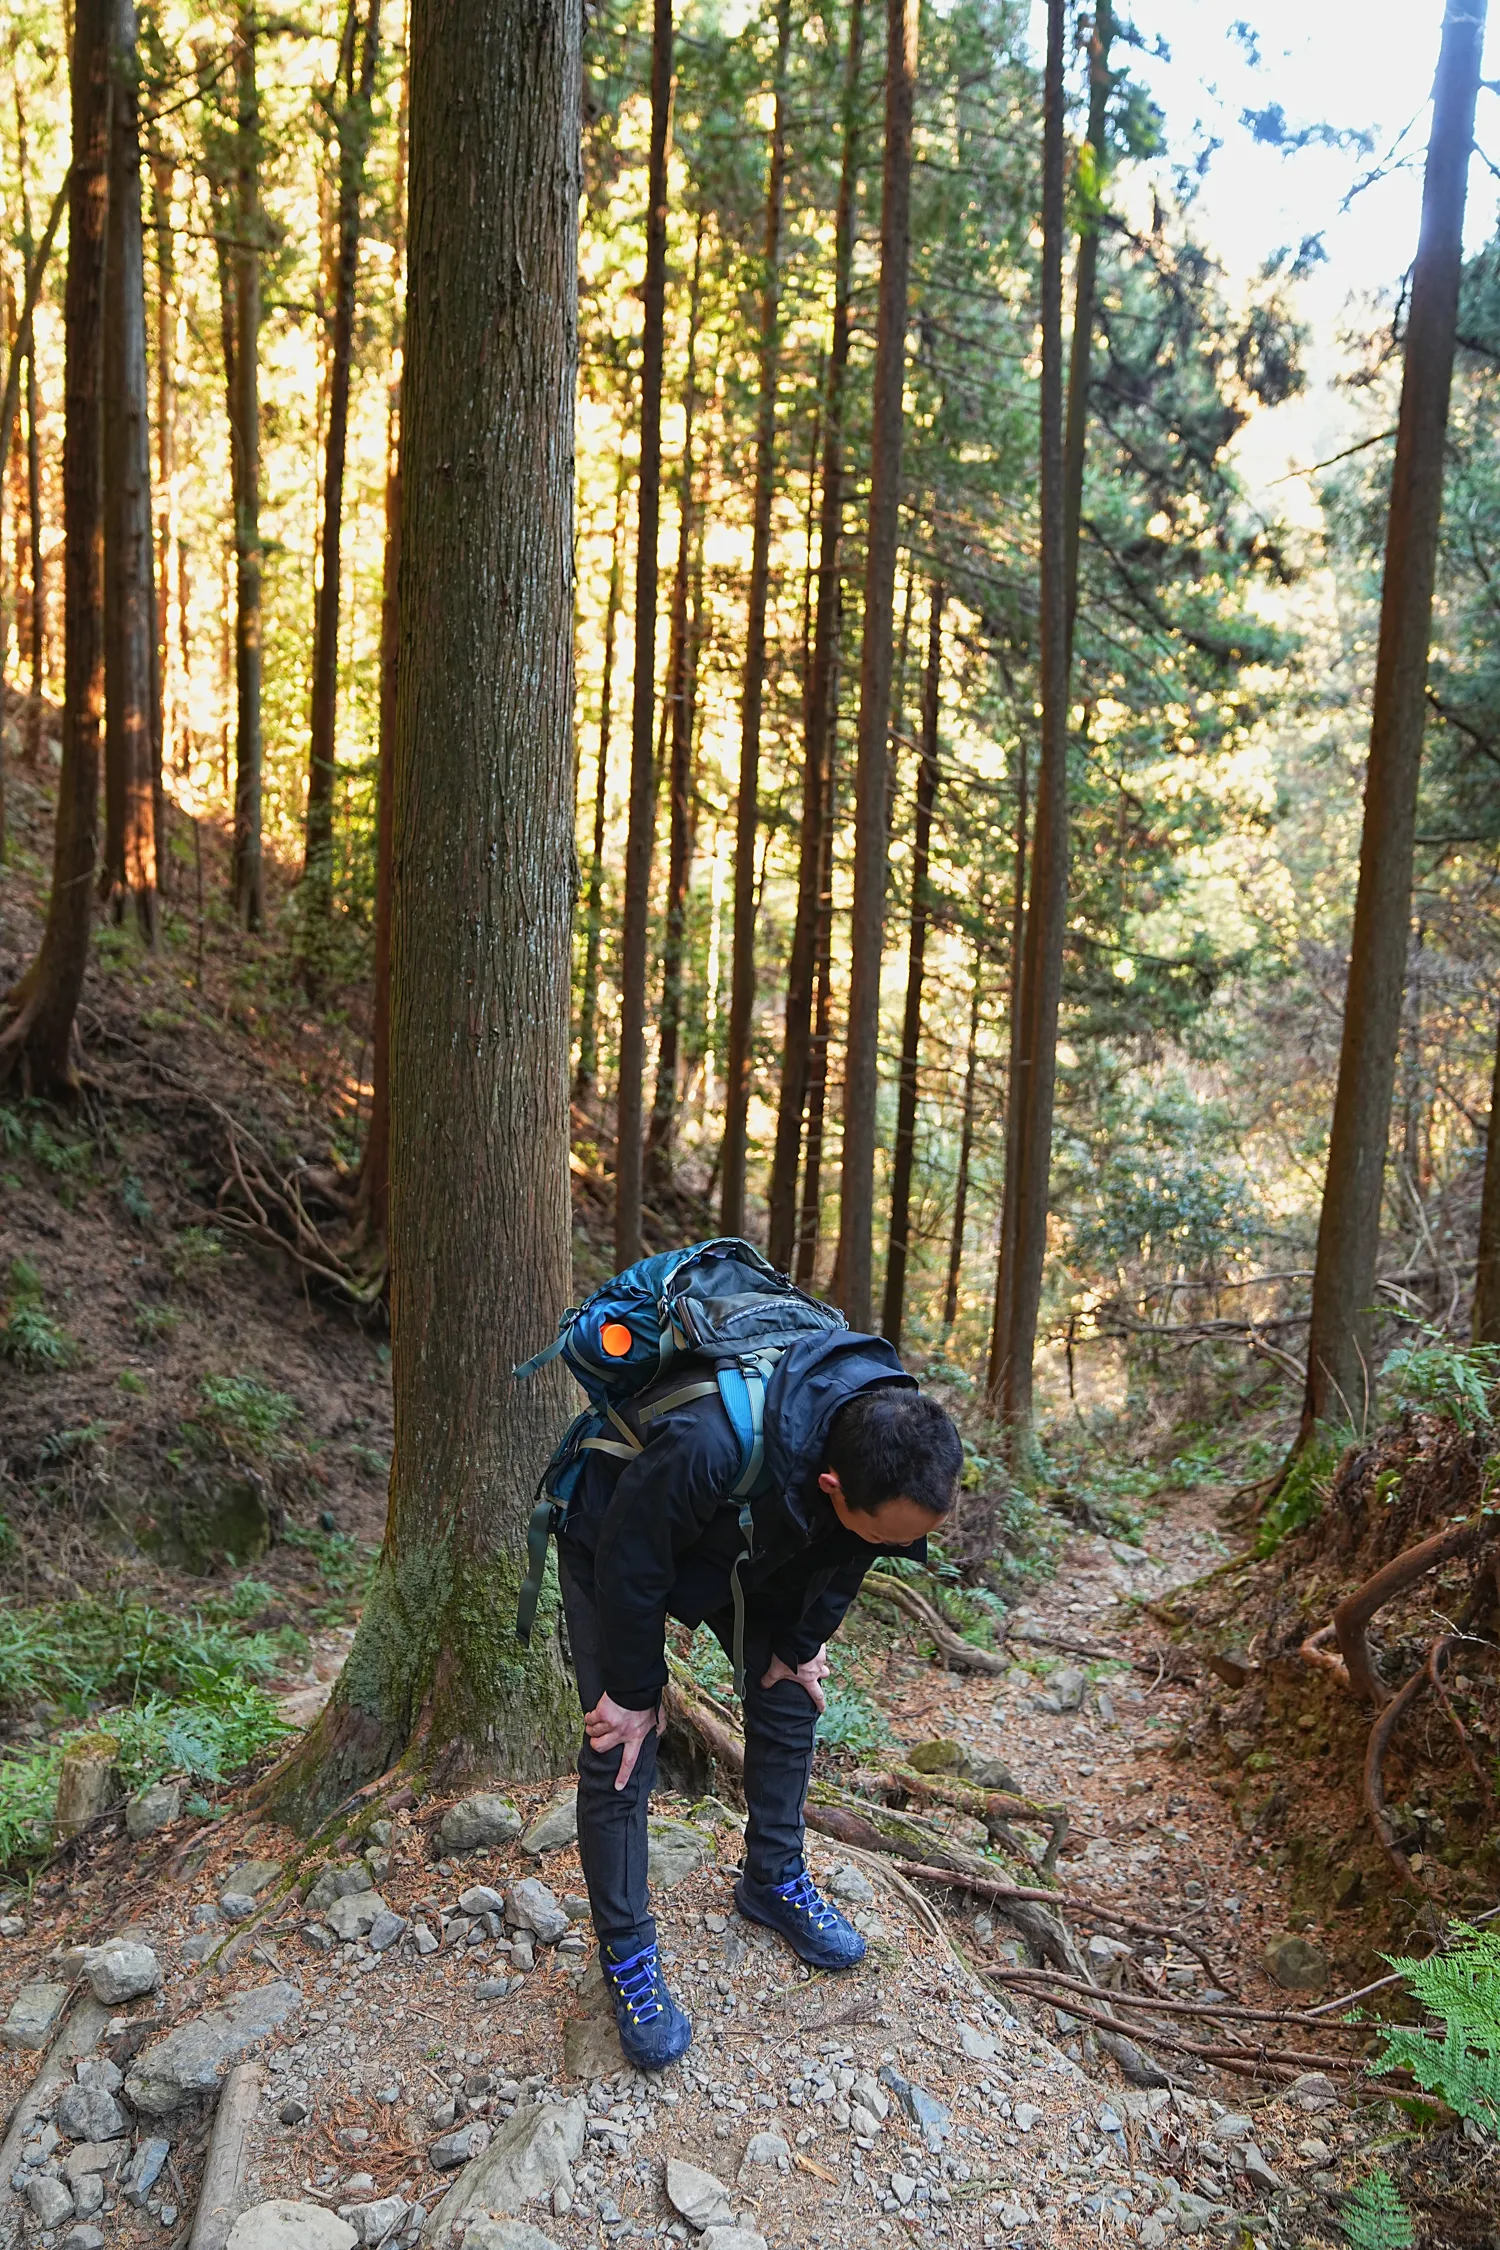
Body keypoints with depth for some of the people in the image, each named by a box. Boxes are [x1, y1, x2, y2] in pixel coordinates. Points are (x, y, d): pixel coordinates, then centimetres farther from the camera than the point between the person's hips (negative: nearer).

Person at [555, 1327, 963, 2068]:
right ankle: (625, 1952, 13)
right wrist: (633, 1692, -16)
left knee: (789, 1695, 8)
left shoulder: (891, 1436, -29)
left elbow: (840, 1558, -6)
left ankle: (774, 1880, 30)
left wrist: (800, 1645, 4)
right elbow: (630, 1566, -30)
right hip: (616, 1540, -5)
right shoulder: (707, 1445, -48)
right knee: (622, 1748, -6)